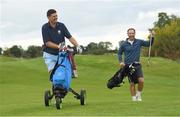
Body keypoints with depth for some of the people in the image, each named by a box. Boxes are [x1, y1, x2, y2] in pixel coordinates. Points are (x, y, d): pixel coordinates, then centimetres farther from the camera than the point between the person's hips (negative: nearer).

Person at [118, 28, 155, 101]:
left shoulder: (139, 42, 3)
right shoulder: (124, 44, 1)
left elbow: (149, 44, 9)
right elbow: (119, 53, 12)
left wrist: (152, 37, -8)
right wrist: (120, 61, -2)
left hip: (137, 65, 0)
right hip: (128, 66, 0)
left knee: (141, 80, -17)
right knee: (132, 83, 2)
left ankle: (139, 94, 6)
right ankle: (134, 98, 14)